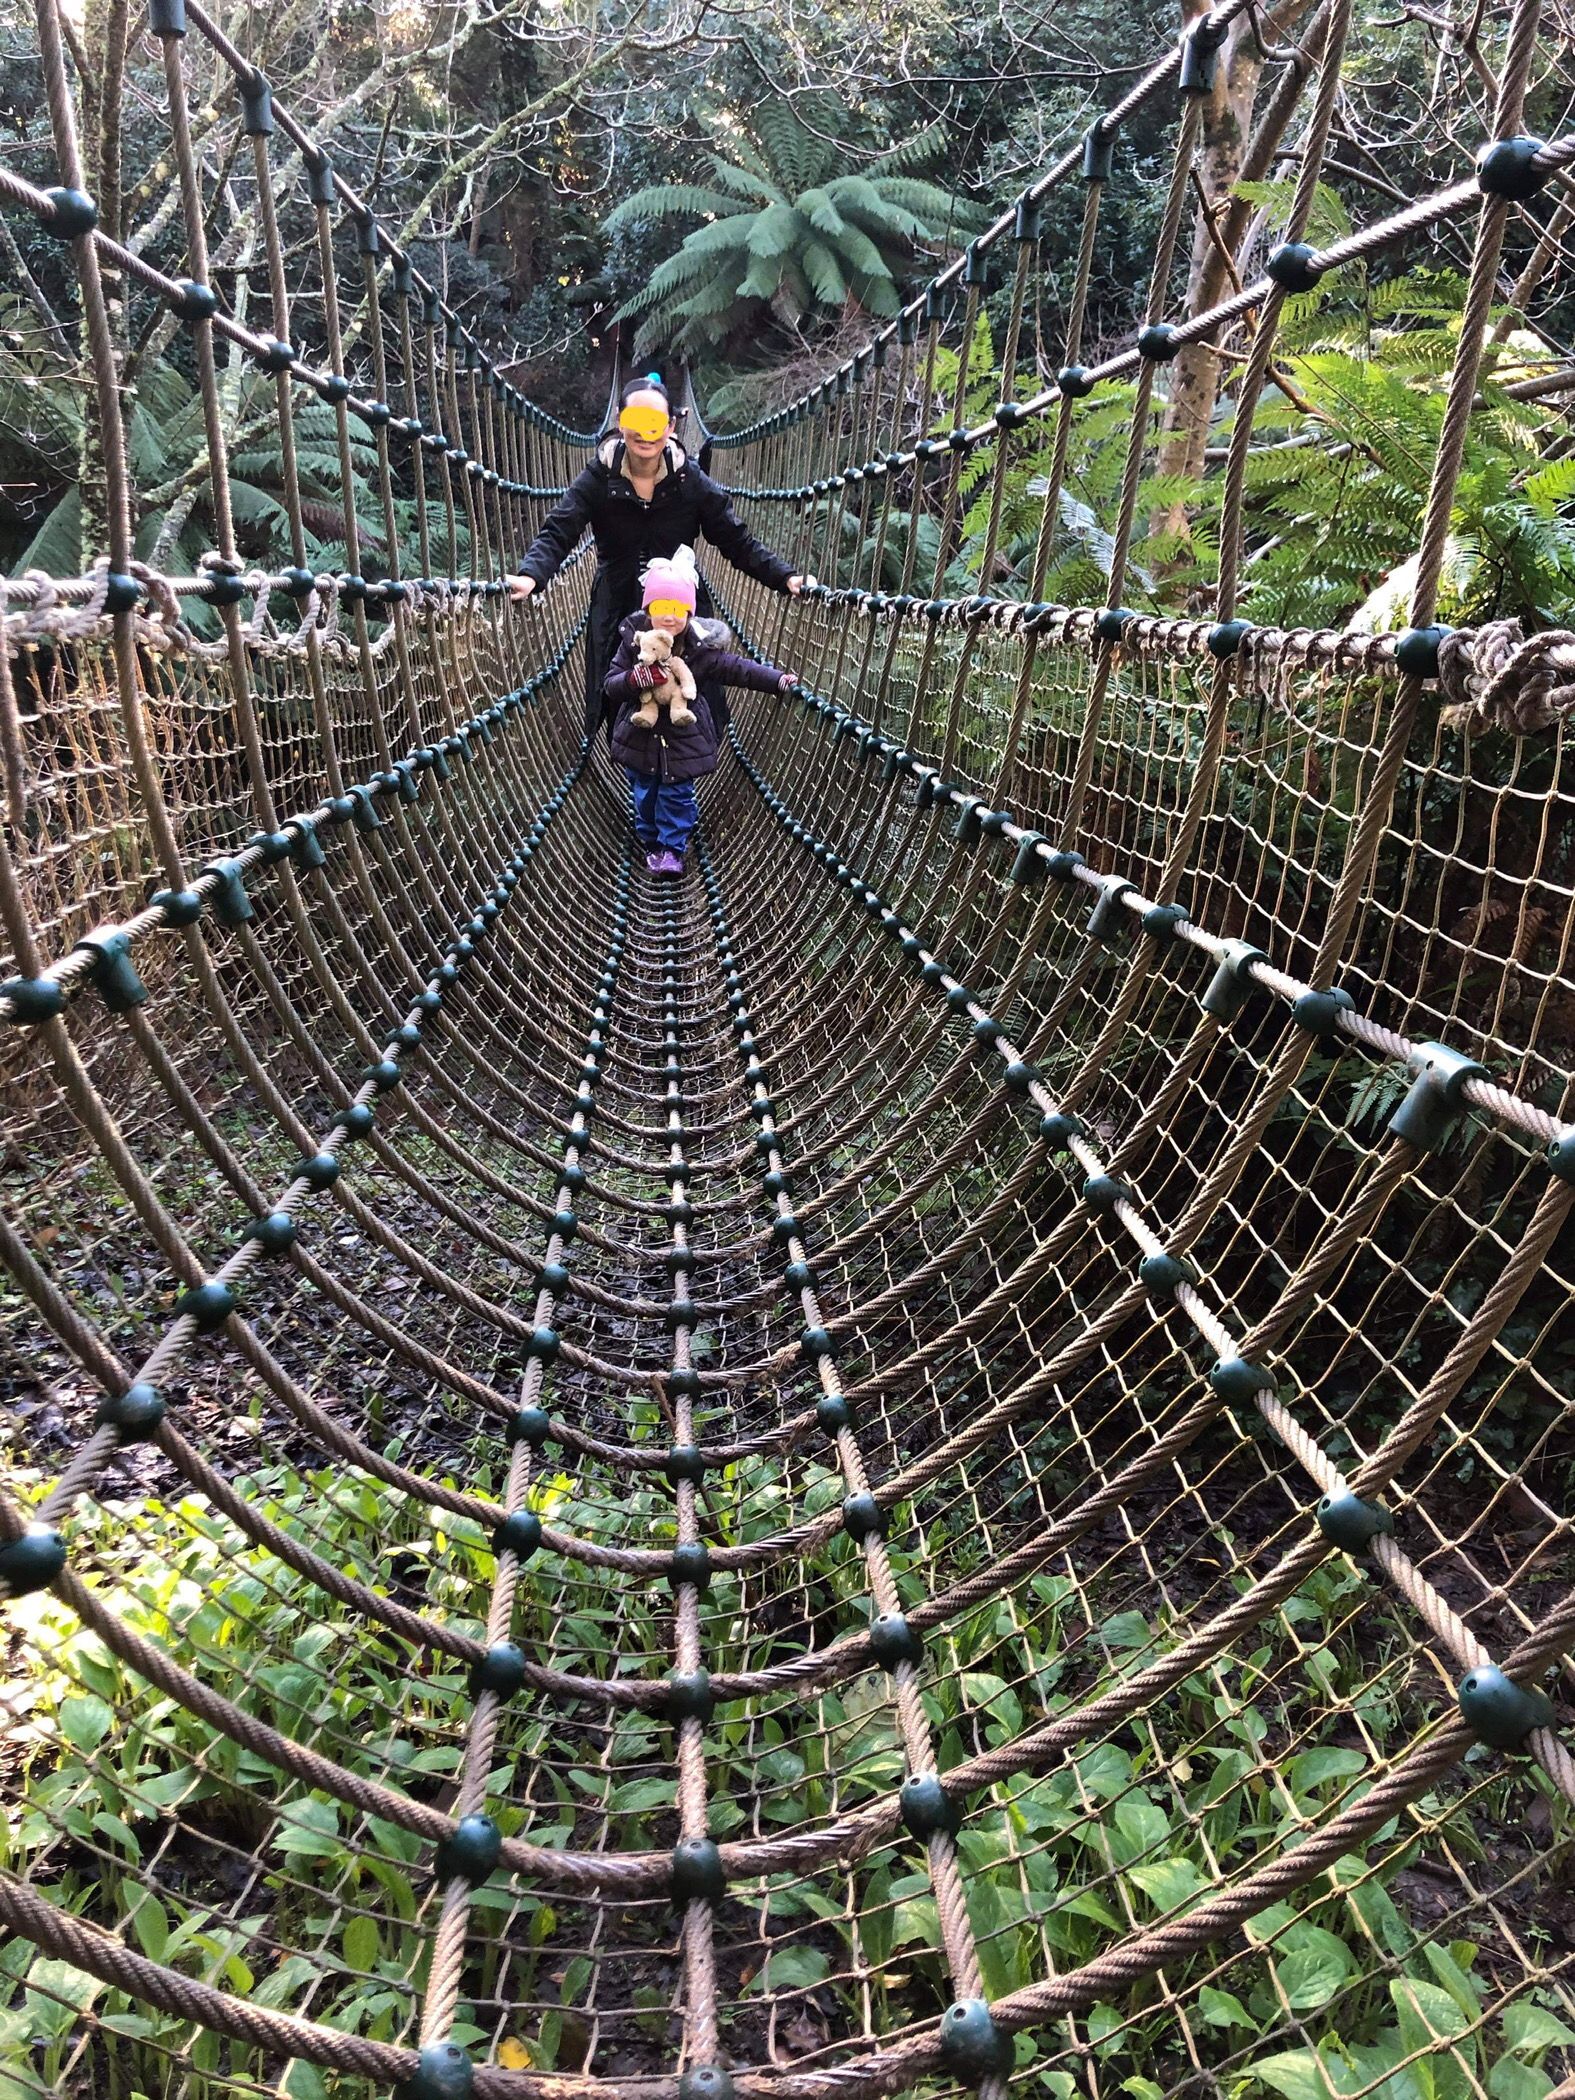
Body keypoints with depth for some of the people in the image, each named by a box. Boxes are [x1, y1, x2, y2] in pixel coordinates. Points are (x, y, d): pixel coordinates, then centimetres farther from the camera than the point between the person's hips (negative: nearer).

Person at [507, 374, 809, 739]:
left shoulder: (692, 482, -6)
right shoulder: (598, 479, -9)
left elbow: (737, 540, -4)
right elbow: (557, 533, -18)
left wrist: (784, 577, -17)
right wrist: (531, 575, -39)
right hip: (618, 616, 0)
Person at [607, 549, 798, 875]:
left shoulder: (701, 648, -13)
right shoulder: (633, 641, -10)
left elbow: (737, 668, -11)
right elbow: (611, 683, -11)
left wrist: (777, 679, -20)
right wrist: (634, 679, -33)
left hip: (683, 739, -2)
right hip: (640, 735, 2)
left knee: (677, 796, 5)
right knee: (645, 794, 15)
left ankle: (672, 848, 18)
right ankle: (652, 841, 34)